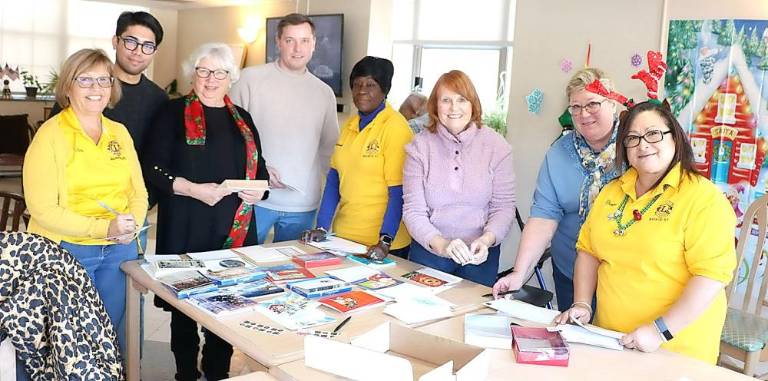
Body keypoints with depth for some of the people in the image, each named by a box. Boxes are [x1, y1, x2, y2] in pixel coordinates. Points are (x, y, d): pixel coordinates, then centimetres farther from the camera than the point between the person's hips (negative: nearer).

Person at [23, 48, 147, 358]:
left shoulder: (120, 133, 9)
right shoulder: (50, 135, -7)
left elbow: (138, 193, 10)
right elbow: (42, 208, -13)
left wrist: (131, 224, -12)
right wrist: (103, 228, -23)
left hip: (120, 250, 5)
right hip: (66, 250, -5)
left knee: (113, 332, 14)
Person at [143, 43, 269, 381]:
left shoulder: (242, 118, 13)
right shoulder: (174, 112, 0)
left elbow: (259, 167, 19)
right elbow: (153, 167, -7)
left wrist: (259, 191, -2)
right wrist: (193, 189, -19)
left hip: (236, 229, 4)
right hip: (186, 230, -4)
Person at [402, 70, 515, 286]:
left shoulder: (496, 146, -4)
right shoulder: (420, 146, -5)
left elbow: (504, 207, -4)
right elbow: (413, 211, -9)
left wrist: (486, 240, -22)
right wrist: (441, 244, -25)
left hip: (479, 254, 0)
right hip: (428, 251, 0)